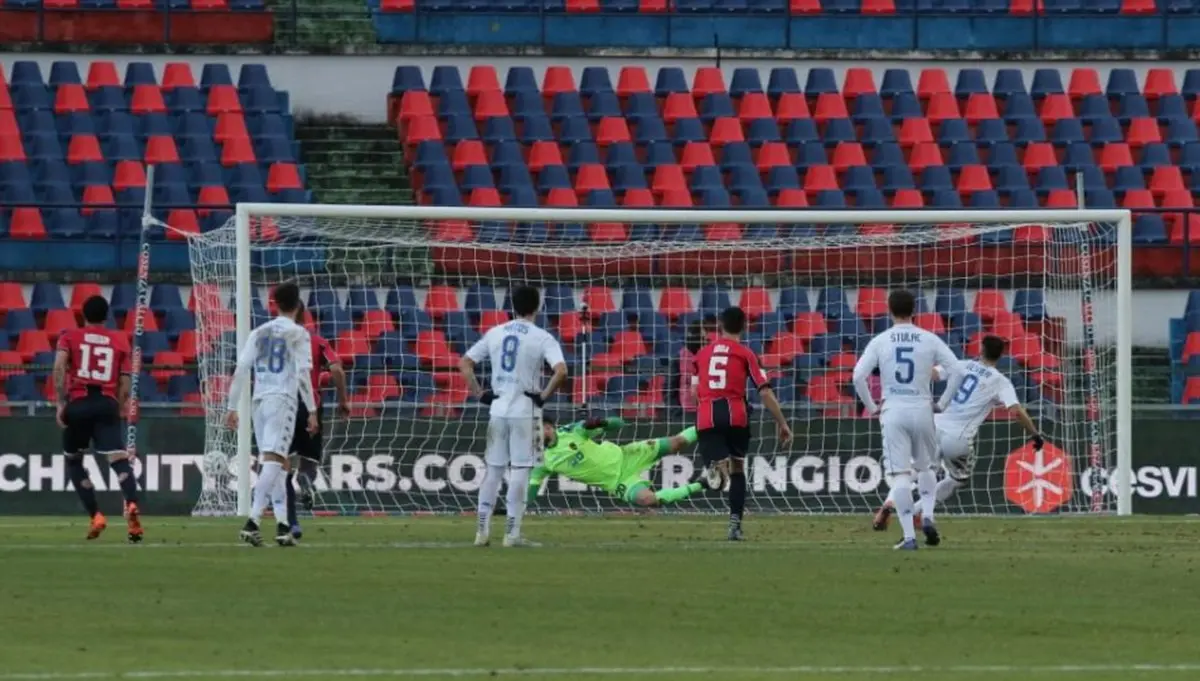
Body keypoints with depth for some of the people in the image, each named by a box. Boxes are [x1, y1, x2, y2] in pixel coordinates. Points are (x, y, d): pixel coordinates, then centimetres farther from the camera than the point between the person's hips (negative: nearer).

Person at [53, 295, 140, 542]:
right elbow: (125, 381, 10)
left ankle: (96, 516, 9)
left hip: (78, 403, 0)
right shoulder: (120, 341, 14)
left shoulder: (70, 337, 10)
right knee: (119, 459, -13)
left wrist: (61, 403, -8)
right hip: (107, 404, 0)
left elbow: (59, 368, -8)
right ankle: (132, 505, -40)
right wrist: (119, 410, 20)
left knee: (74, 461, 19)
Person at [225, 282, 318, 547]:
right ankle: (252, 521, -28)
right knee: (273, 461, -14)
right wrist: (312, 411, -4)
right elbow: (303, 374, -7)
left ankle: (282, 525, 11)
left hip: (260, 400, 5)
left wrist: (232, 407, 11)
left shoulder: (259, 333, 15)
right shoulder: (298, 334, 1)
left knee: (278, 465, 14)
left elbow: (240, 371, 9)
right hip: (283, 400, -5)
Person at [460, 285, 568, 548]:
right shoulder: (542, 338, -7)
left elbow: (465, 364, 6)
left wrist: (479, 394, 8)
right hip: (525, 410, -4)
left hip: (497, 408, 4)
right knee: (520, 470, -1)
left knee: (493, 469, 11)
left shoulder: (495, 333, 7)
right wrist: (544, 395, -8)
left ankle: (482, 530, 9)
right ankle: (512, 533, -3)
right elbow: (561, 371, -21)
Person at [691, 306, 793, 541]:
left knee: (722, 466, -10)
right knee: (737, 467, 18)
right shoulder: (746, 354, 7)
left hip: (706, 416, 1)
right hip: (736, 414, -1)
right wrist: (782, 423, 4)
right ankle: (735, 522, 12)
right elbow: (765, 392, 0)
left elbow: (694, 392, 18)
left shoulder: (702, 353, 17)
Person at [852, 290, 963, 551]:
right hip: (922, 410, 1)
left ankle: (909, 536, -11)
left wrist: (871, 407, 3)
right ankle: (927, 517, 2)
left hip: (893, 412, -1)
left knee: (899, 474, -3)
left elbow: (858, 376, -8)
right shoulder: (929, 340, 2)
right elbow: (957, 371, -4)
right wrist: (942, 403, 6)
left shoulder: (880, 341, 0)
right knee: (925, 466, 22)